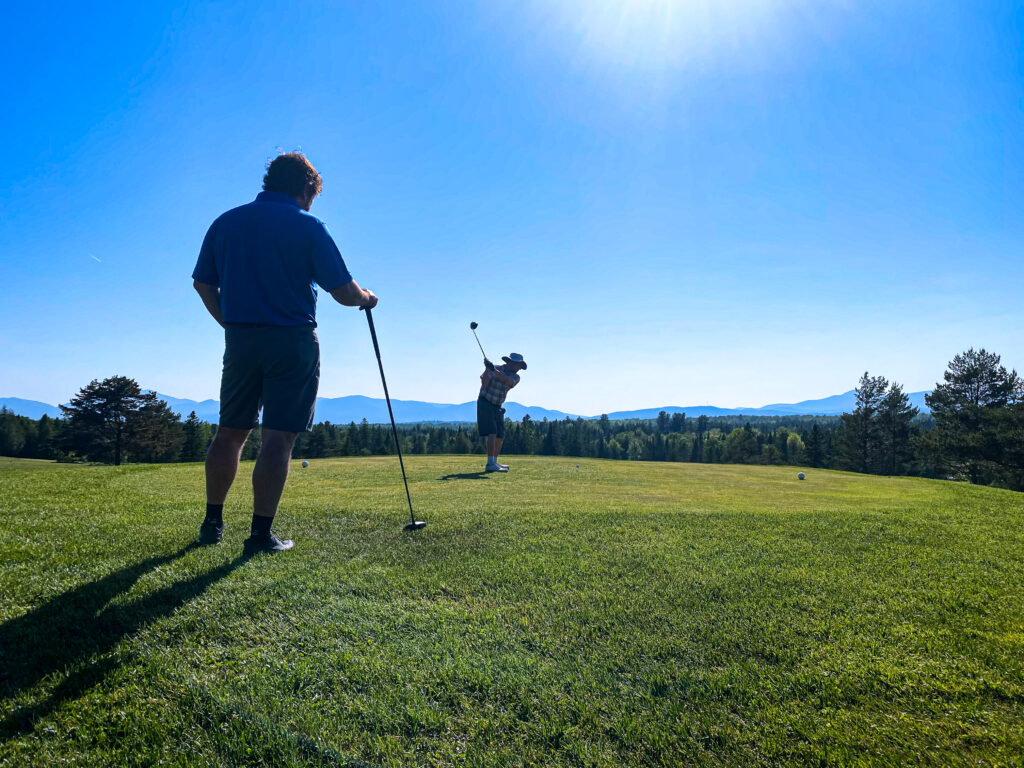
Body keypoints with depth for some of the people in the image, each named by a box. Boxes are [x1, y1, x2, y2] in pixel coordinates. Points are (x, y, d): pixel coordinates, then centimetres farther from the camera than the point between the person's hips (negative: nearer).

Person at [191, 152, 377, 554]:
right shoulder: (307, 227, -5)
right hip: (292, 341, -5)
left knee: (230, 432, 14)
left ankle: (212, 522, 25)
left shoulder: (225, 222, 10)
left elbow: (203, 283, 12)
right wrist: (366, 297, 13)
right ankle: (261, 533, 3)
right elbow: (344, 292, -8)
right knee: (278, 437, -1)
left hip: (240, 340, 5)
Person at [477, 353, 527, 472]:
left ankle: (494, 462, 19)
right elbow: (484, 383, -25)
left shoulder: (515, 377, 0)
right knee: (491, 433, -18)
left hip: (497, 407, 6)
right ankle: (490, 464, -22)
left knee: (500, 436, 7)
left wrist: (494, 370, -34)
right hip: (485, 403, -6)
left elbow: (508, 382, -24)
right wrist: (487, 368, -36)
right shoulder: (494, 369, -11)